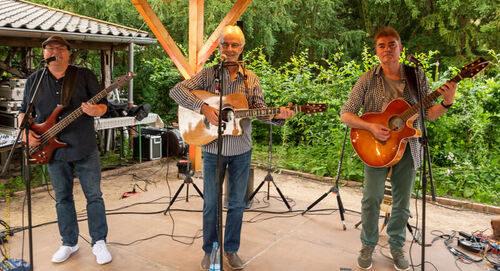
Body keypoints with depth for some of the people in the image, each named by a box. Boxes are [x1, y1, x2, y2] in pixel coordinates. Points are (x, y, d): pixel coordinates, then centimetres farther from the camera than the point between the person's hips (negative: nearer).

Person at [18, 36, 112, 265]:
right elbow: (24, 111, 15)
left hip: (85, 148, -2)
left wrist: (95, 110, -24)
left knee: (94, 196, 1)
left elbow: (103, 105, -1)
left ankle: (99, 242, 15)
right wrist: (25, 131, -3)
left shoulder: (85, 75, -1)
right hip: (53, 150, 3)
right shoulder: (34, 80, 7)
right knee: (63, 198, 12)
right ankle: (69, 243, 27)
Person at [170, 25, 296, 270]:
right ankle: (210, 251, 28)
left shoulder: (251, 79, 4)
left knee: (237, 203, 11)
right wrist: (204, 108, -23)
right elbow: (177, 91, -11)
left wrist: (278, 116, -23)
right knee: (211, 203, 9)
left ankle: (231, 249, 30)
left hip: (241, 150, 2)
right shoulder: (208, 74, -3)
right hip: (213, 149, -2)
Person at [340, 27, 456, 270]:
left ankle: (397, 246, 32)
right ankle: (368, 245, 19)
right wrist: (371, 127, -19)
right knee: (372, 198, -4)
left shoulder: (417, 77, 3)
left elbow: (429, 114, 5)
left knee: (402, 202, 10)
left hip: (407, 149, 2)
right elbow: (345, 115, -6)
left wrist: (447, 102, -15)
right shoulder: (368, 80, -4)